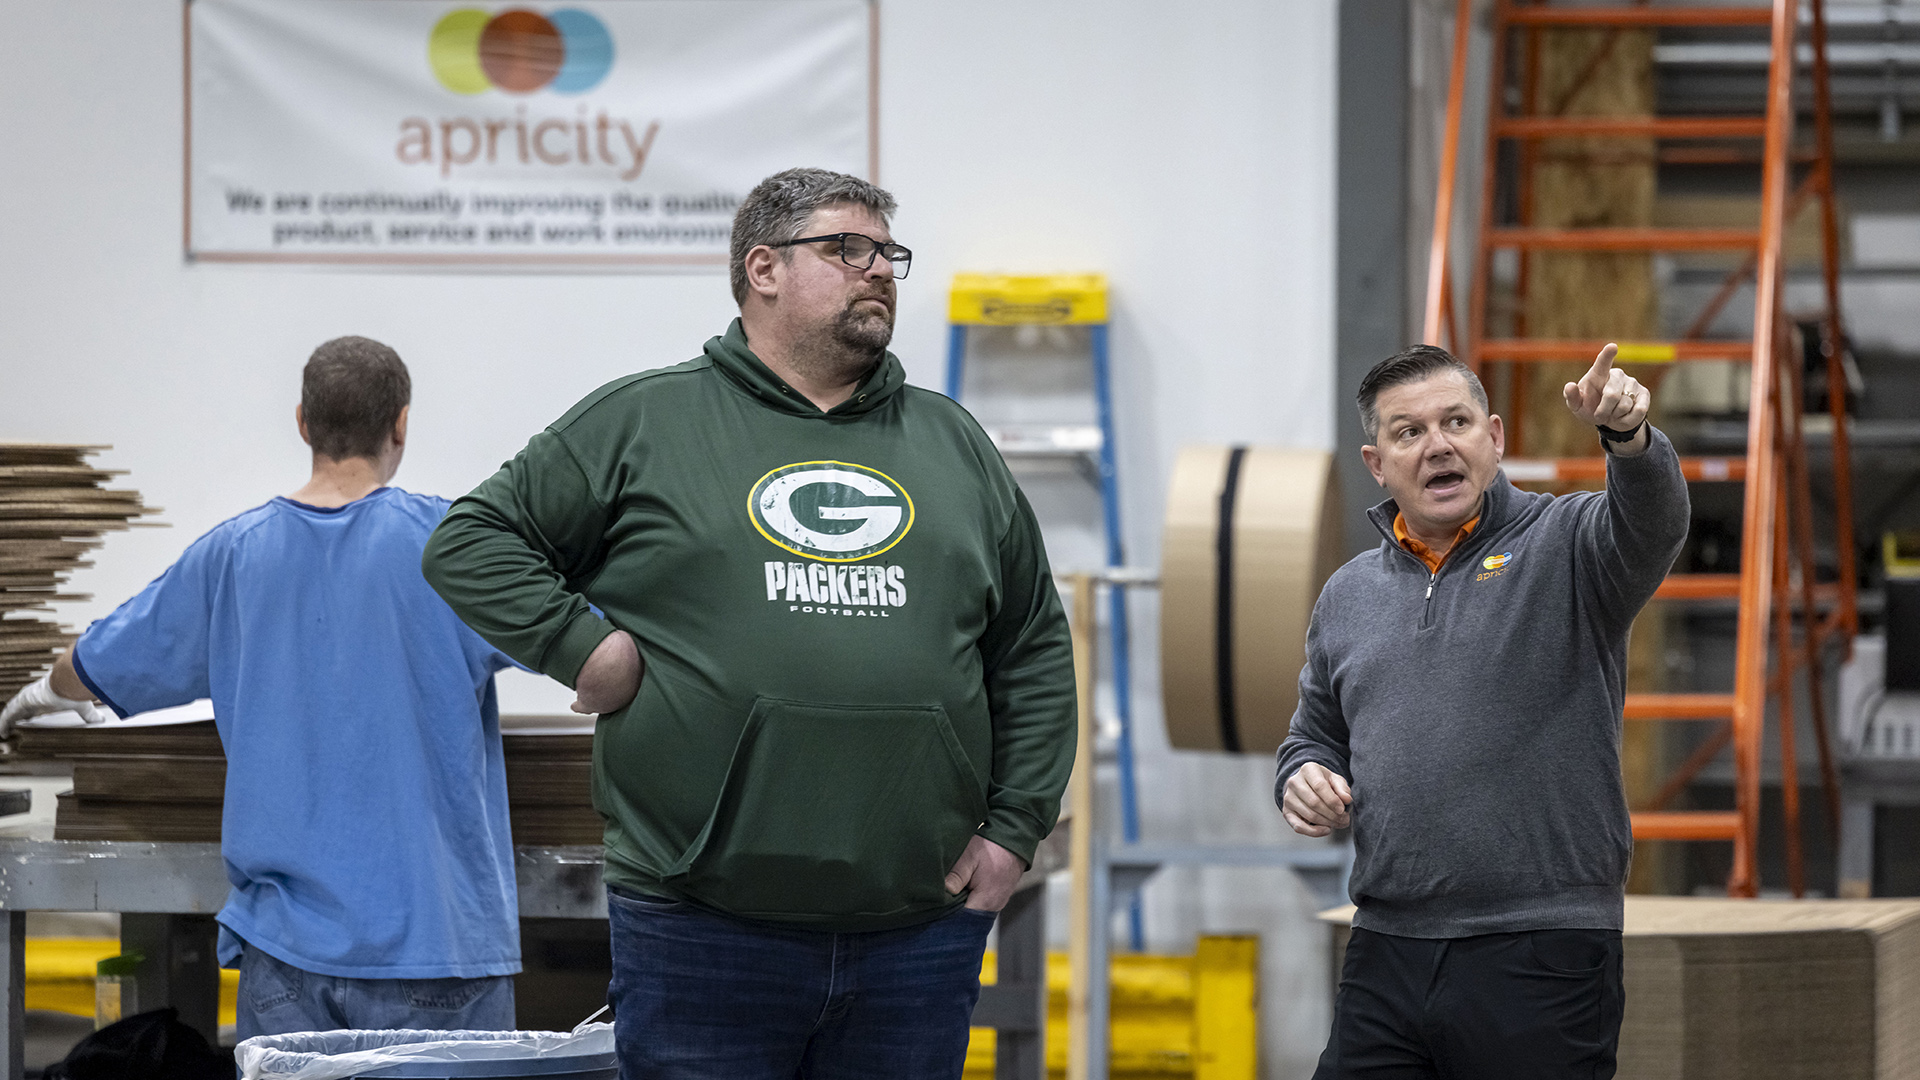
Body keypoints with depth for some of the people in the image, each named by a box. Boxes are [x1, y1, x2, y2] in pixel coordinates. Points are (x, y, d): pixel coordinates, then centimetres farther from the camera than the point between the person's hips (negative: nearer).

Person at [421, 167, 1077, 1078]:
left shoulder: (951, 443, 17)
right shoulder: (643, 422, 5)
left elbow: (1034, 652, 19)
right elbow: (472, 541, 7)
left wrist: (1013, 828, 9)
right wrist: (583, 645, -6)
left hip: (922, 930, 4)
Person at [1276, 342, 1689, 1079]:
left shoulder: (1564, 547, 0)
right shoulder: (1348, 596, 16)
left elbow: (1651, 522, -22)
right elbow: (1316, 732, 28)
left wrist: (1627, 436, -43)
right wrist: (1304, 774, 4)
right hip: (1386, 956, 5)